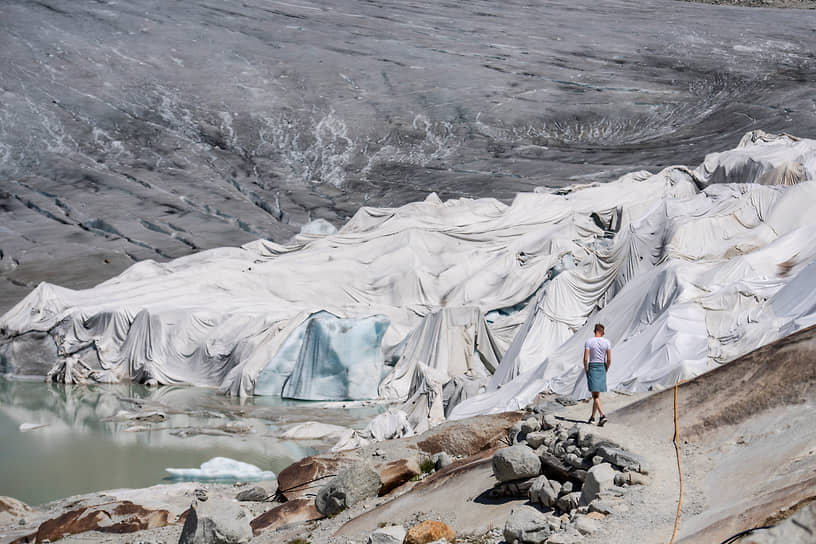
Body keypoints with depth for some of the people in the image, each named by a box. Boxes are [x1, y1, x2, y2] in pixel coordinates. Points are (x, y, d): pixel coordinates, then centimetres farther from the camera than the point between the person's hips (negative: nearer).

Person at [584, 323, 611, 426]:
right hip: (602, 368, 3)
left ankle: (602, 415, -24)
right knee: (597, 394, 14)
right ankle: (593, 417, 21)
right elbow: (609, 360, -3)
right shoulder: (607, 342, -2)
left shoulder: (588, 342, -8)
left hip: (592, 367, -3)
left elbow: (585, 358, -12)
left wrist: (586, 370, 2)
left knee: (595, 396, -6)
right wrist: (605, 370, 12)